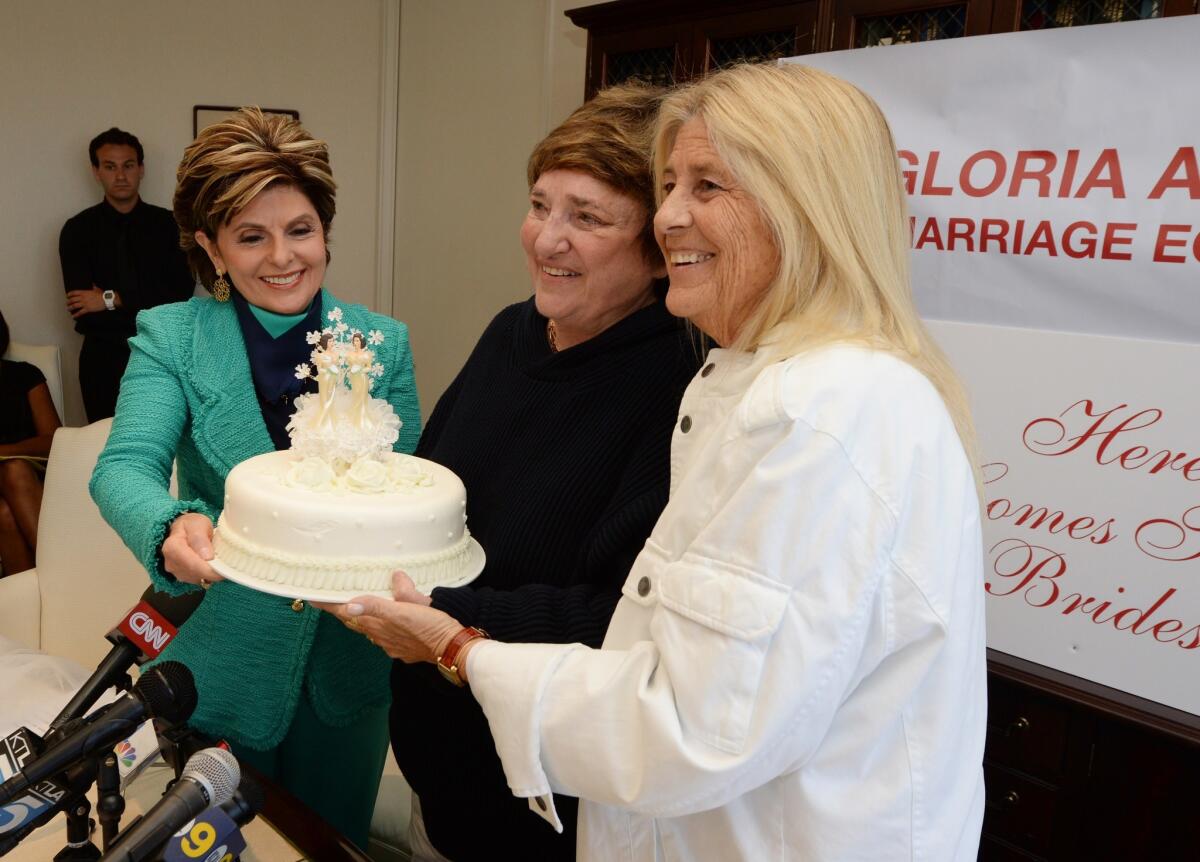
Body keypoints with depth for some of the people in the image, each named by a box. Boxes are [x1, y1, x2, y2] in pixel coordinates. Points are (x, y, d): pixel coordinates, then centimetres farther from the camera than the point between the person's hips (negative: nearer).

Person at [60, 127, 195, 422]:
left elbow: (181, 292, -9)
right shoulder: (78, 230, 0)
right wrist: (151, 310, -13)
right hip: (104, 359, 0)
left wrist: (113, 300, -14)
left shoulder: (167, 224, 0)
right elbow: (82, 309, -8)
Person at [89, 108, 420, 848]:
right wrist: (173, 528, -40)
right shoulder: (171, 338, -7)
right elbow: (126, 466, -18)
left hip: (348, 670, 1)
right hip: (222, 666, -1)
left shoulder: (384, 343, -3)